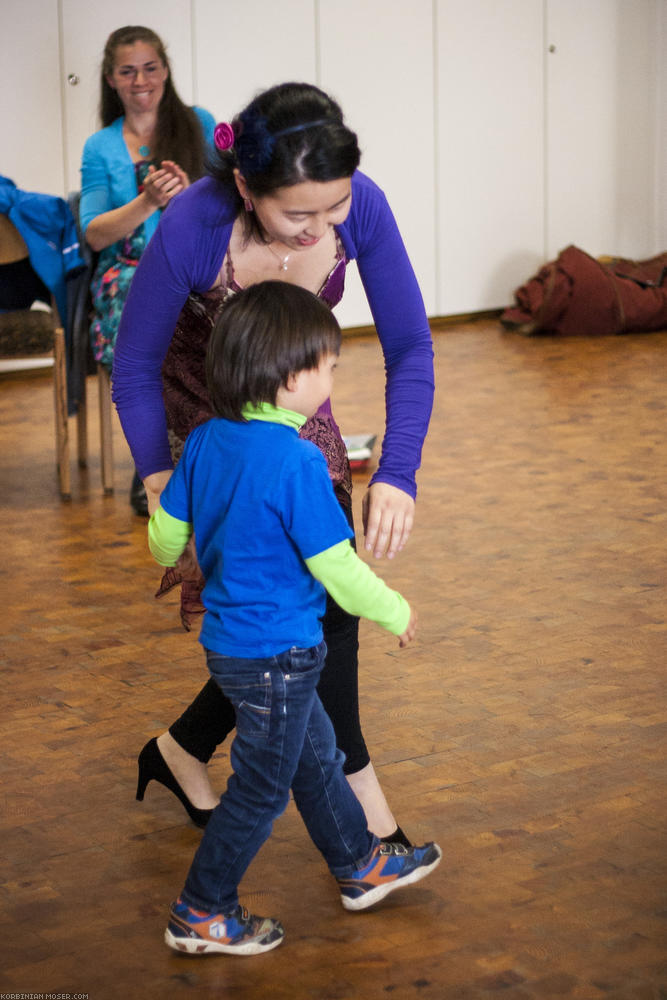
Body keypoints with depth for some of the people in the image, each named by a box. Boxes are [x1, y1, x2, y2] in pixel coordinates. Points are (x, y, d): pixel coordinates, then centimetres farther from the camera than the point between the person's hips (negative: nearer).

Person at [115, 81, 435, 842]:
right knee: (312, 606, -8)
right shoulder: (192, 231, -35)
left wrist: (397, 473, -30)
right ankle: (358, 794, 9)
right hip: (206, 416, -5)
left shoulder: (360, 207, -27)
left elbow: (409, 346, -20)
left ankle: (182, 752, 25)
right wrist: (158, 473, -26)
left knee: (321, 601, 7)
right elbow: (135, 365, -19)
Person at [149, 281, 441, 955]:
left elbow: (164, 539, 9)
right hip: (276, 653, -8)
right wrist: (396, 612, -4)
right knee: (260, 787, 8)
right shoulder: (296, 461, -25)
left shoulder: (206, 441, -2)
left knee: (316, 755, 24)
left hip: (228, 641, 8)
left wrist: (168, 556, 33)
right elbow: (336, 569, -21)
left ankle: (361, 866, 40)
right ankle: (200, 914, 20)